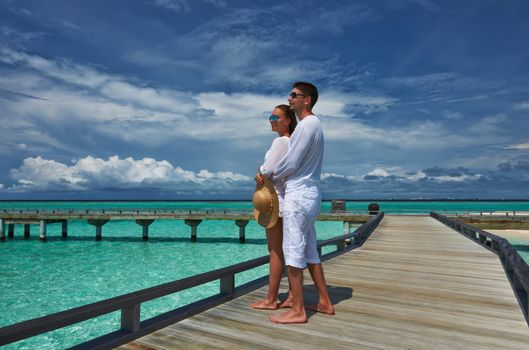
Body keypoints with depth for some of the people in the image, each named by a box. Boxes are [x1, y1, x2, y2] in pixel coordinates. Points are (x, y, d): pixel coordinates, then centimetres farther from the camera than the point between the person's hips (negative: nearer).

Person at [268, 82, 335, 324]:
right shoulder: (313, 124, 19)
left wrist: (271, 176, 1)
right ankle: (324, 302, 24)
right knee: (310, 251, 15)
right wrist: (277, 175, 12)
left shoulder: (307, 124, -12)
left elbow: (291, 162, -15)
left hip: (298, 194, -10)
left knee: (293, 251, -5)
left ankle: (297, 311, 3)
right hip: (308, 193, 10)